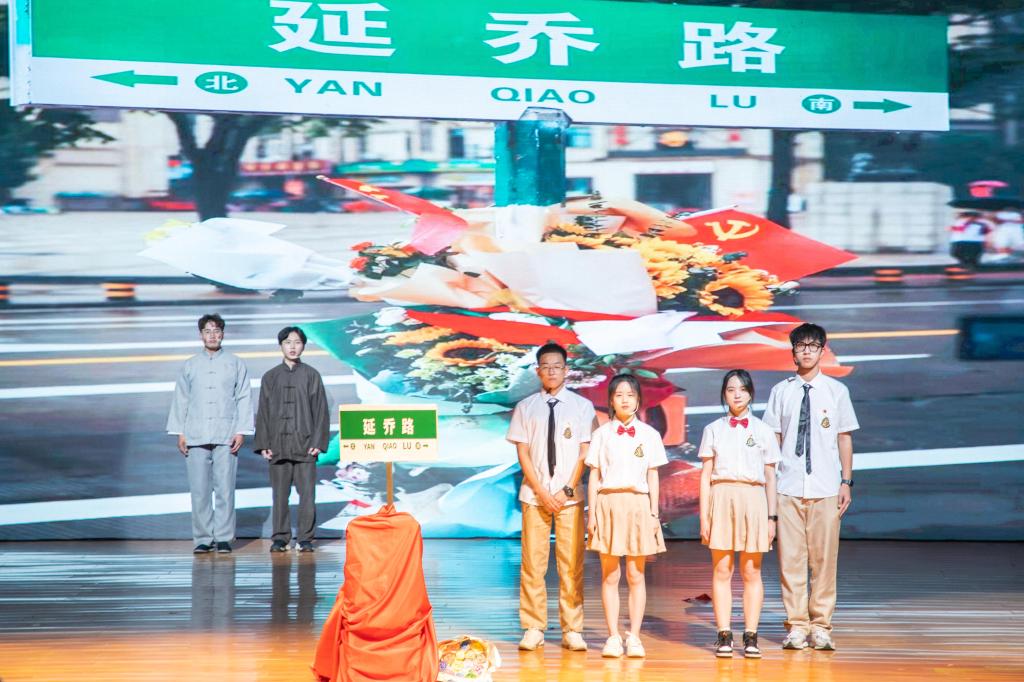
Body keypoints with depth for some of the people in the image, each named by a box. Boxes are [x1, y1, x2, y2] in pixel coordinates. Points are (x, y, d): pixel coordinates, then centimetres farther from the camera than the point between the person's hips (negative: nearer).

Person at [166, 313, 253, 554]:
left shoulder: (235, 364, 9)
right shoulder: (189, 366, 12)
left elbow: (244, 398, 6)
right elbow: (180, 399, 12)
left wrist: (241, 431, -2)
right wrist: (179, 433, 5)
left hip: (226, 436, -1)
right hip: (196, 435, 1)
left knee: (225, 489, -4)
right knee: (199, 490, -1)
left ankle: (223, 538, 2)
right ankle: (203, 538, 4)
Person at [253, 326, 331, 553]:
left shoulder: (311, 375, 5)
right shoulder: (270, 377, 10)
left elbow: (320, 410, 4)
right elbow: (263, 412, 9)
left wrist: (318, 441, -5)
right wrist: (263, 444, 1)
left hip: (304, 444, -1)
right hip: (278, 445, 1)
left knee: (307, 492, -3)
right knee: (280, 494, 3)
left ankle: (305, 538, 4)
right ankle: (280, 538, 10)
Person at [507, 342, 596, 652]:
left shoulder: (582, 406, 5)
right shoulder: (525, 407, 7)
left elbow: (585, 452, 2)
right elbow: (522, 453, 4)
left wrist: (567, 490, -7)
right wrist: (541, 491, -6)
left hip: (569, 495, 0)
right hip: (535, 494, 1)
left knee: (571, 563, 0)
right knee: (532, 562, 0)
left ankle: (572, 630, 4)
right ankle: (534, 629, 5)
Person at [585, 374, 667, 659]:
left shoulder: (649, 435, 6)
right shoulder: (602, 434, 5)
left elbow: (653, 477, 8)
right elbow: (594, 477, 5)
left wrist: (654, 513, 3)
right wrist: (592, 513, 0)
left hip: (638, 504, 0)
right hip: (609, 504, 0)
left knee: (636, 575, 3)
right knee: (610, 575, 2)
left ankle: (634, 637, 7)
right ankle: (613, 637, 6)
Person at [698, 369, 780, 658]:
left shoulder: (763, 431, 7)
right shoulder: (713, 430, 8)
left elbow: (770, 477, 9)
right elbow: (705, 475, 7)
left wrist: (772, 517, 4)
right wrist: (704, 516, 0)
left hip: (753, 499, 0)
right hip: (721, 498, 0)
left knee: (751, 572, 2)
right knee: (721, 571, 0)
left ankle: (751, 637, 6)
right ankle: (724, 636, 4)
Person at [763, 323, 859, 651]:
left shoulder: (836, 390, 5)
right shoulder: (781, 391, 5)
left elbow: (845, 438, 8)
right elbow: (772, 440, 8)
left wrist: (847, 482, 4)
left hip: (826, 488, 0)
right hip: (788, 487, 0)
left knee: (824, 557, 2)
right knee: (790, 558, 1)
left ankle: (821, 626, 10)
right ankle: (796, 626, 10)